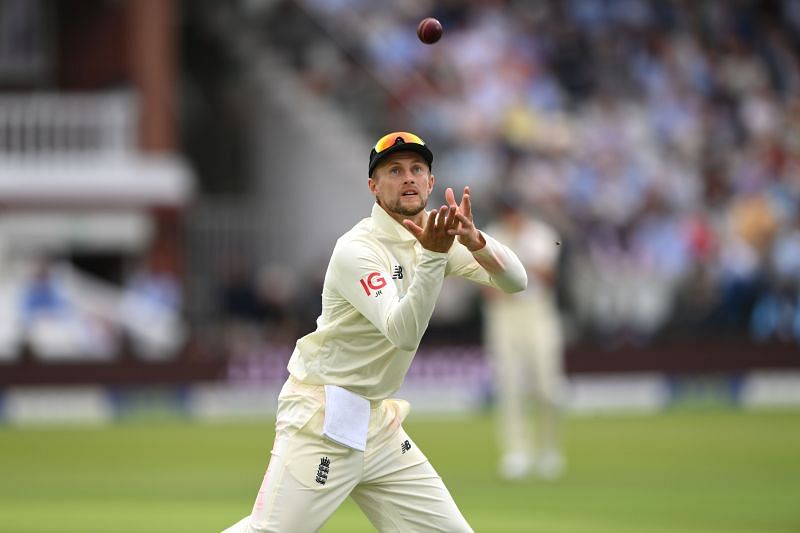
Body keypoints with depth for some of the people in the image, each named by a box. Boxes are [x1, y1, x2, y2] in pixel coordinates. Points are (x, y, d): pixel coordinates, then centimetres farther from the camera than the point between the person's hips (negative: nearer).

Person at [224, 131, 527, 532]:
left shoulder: (433, 232, 7)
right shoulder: (358, 249, -16)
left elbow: (515, 281, -1)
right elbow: (404, 333, -28)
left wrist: (475, 242, -21)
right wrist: (433, 256, -39)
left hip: (377, 421, 8)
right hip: (322, 419, -8)